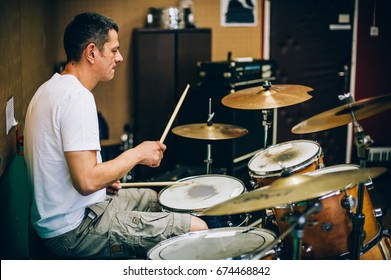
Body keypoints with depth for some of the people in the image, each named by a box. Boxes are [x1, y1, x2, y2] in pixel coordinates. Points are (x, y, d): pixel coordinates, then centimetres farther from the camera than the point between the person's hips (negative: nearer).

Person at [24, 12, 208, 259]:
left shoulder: (50, 88, 10)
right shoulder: (77, 97, -23)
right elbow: (87, 181, -30)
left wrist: (105, 178, 12)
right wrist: (137, 154, -16)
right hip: (76, 230, -11)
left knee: (156, 199, 29)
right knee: (197, 229, -11)